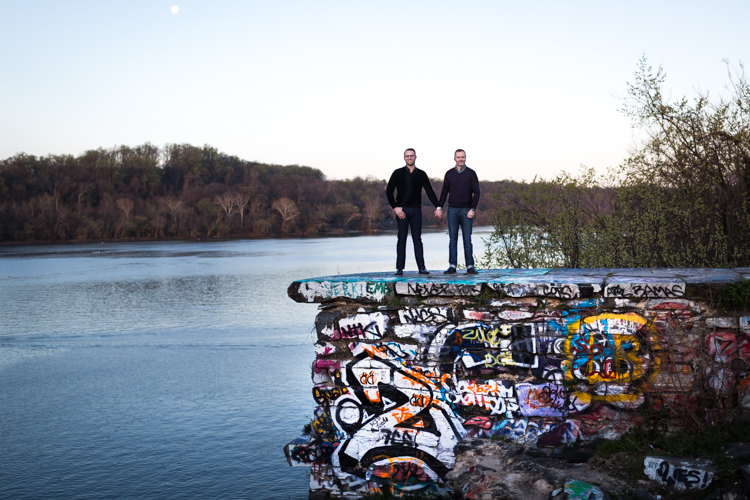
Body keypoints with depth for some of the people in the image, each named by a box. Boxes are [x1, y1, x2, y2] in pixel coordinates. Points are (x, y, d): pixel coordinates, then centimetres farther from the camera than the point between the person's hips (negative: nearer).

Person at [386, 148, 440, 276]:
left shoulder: (421, 174, 9)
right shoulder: (398, 173, 3)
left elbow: (430, 192, 6)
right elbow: (389, 192, 3)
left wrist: (438, 207, -5)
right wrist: (395, 207, -7)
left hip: (416, 209, 2)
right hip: (401, 210, -1)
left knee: (417, 239, 2)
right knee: (402, 239, -1)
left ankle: (421, 267, 3)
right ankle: (399, 268, 2)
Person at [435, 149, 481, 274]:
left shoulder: (471, 173, 1)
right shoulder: (449, 174, 8)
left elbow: (476, 193, -2)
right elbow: (444, 192, 11)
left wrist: (473, 209, -12)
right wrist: (439, 207, 1)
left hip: (467, 210, -2)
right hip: (452, 210, 2)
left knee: (467, 239, -1)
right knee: (453, 239, 0)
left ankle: (470, 267, 2)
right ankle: (452, 266, 0)